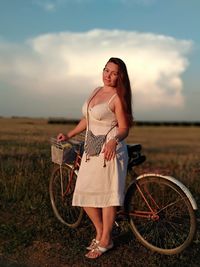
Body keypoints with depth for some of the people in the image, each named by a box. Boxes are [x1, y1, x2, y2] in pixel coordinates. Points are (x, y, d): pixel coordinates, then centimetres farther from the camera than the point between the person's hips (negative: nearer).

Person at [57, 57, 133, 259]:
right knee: (84, 195, 8)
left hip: (109, 150, -7)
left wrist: (114, 141, -31)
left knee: (107, 195, 1)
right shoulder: (96, 91, 14)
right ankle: (100, 231, 28)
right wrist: (69, 135, 22)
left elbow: (124, 129, -10)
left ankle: (105, 240, 17)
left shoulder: (117, 97, -7)